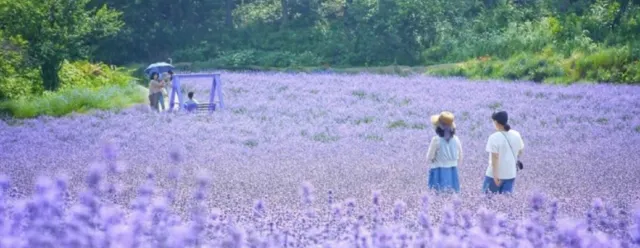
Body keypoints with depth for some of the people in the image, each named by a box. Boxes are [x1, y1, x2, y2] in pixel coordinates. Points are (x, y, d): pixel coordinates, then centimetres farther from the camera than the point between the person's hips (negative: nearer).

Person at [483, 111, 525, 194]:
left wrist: (495, 175, -19)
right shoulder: (516, 135, 2)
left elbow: (495, 157, -20)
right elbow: (520, 152, 15)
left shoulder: (494, 137, -17)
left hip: (496, 175, -5)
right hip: (511, 174, 5)